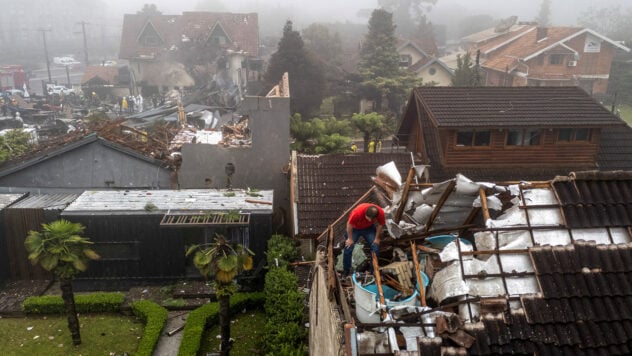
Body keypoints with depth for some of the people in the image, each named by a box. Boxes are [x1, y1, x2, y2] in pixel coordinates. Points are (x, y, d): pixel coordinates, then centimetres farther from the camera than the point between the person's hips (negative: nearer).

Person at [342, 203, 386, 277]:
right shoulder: (358, 212, -43)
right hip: (355, 228, -2)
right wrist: (350, 239, -15)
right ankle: (346, 270, 13)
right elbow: (349, 224, -26)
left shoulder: (380, 212, -33)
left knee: (375, 247, -4)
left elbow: (380, 225, -12)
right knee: (348, 248, -7)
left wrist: (377, 238, -6)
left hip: (369, 228, 3)